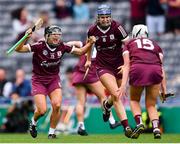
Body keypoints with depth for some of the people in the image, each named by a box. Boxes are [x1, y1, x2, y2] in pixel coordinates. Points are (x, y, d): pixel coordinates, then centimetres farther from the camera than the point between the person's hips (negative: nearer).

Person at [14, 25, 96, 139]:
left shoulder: (62, 47, -8)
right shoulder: (39, 46, -19)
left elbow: (80, 52, 4)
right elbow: (18, 49, -25)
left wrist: (90, 43, -14)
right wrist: (26, 38, -43)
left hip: (54, 80, 3)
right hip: (39, 81, -3)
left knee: (57, 105, -18)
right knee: (42, 110, -13)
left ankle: (52, 132, 3)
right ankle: (33, 123, 24)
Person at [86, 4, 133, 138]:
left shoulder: (117, 27, -13)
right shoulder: (92, 30, -5)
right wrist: (88, 60, 26)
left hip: (119, 64, 1)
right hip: (103, 66, -1)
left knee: (117, 95, 11)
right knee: (116, 95, -18)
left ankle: (107, 105, 49)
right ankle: (126, 126, -18)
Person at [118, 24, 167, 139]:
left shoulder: (129, 45, 25)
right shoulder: (155, 45, 30)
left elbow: (126, 65, 11)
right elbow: (161, 67, 18)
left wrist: (123, 85, 2)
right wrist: (164, 89, 15)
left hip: (138, 69, -2)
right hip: (155, 71, 2)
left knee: (134, 100, 23)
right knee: (151, 105, 16)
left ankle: (139, 123, 0)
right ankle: (156, 127, -8)